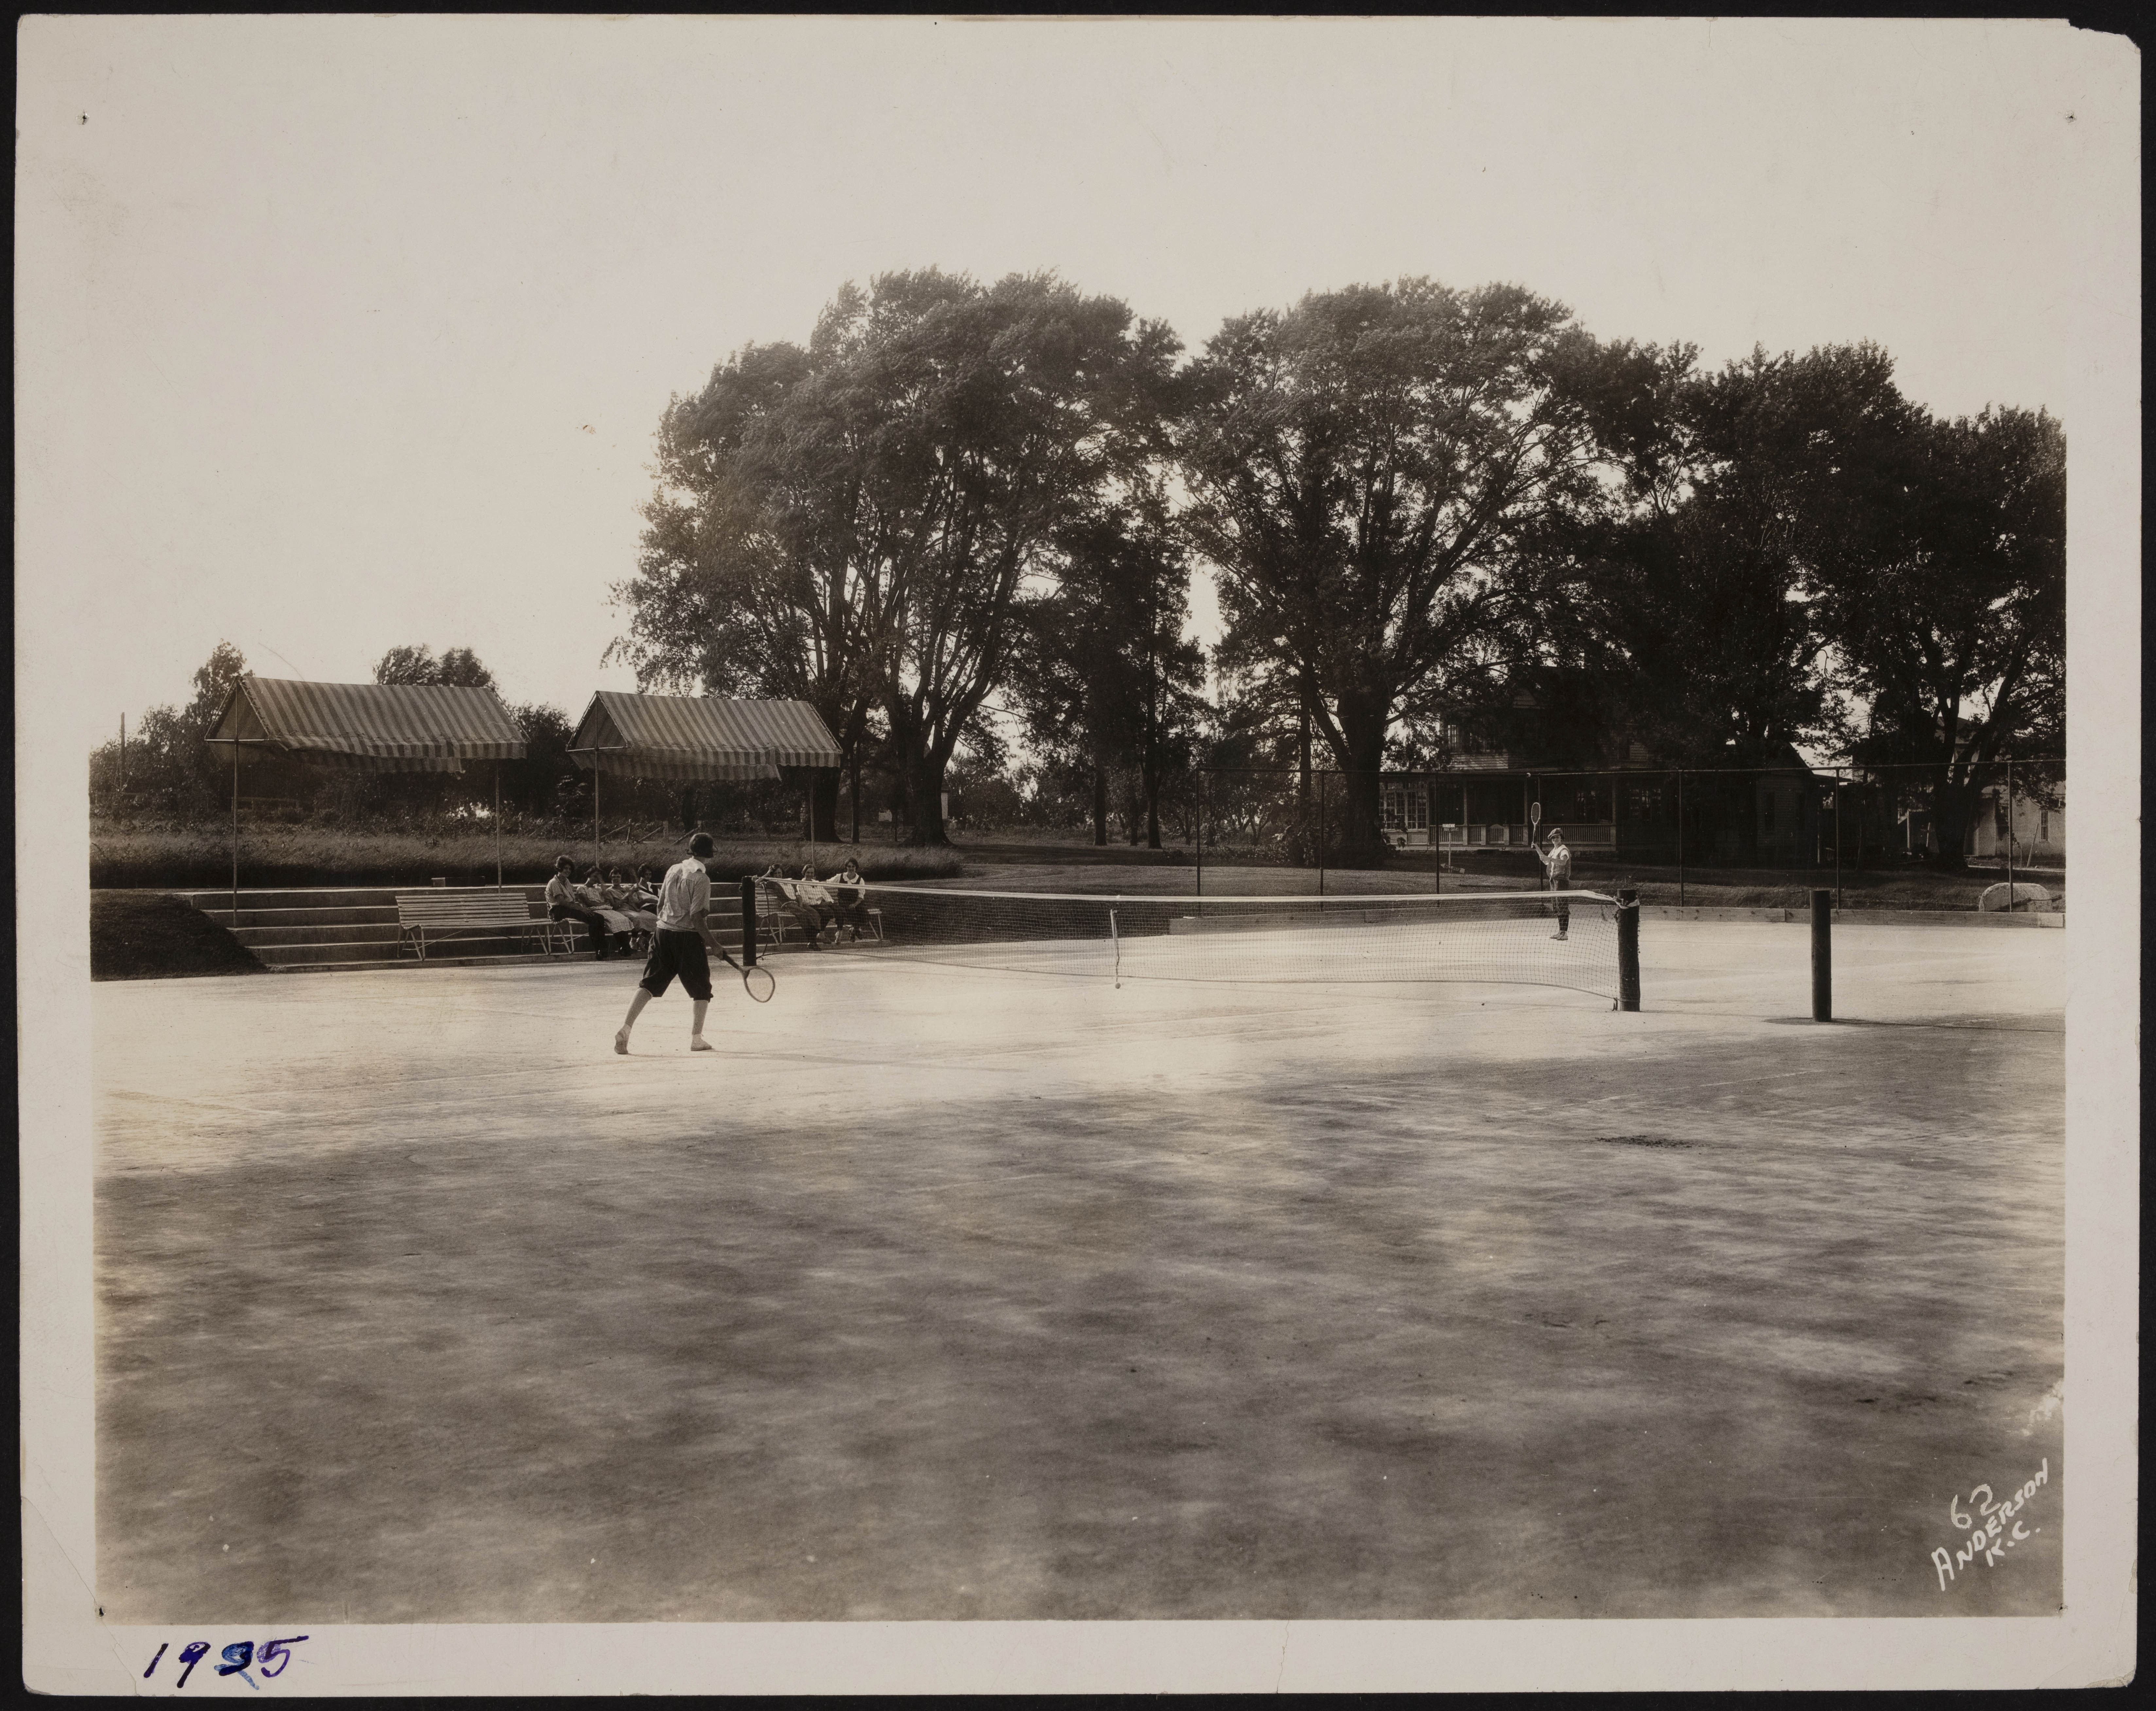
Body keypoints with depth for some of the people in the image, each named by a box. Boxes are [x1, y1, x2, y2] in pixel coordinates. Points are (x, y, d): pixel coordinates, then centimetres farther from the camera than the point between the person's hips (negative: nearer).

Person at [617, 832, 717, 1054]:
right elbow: (696, 916, -16)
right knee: (701, 989, 10)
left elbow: (660, 904, 13)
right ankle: (696, 1039, 10)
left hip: (663, 934, 6)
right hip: (688, 936, -5)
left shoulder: (674, 870, 7)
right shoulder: (701, 879, -12)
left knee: (649, 984, 4)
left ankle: (626, 1029, -9)